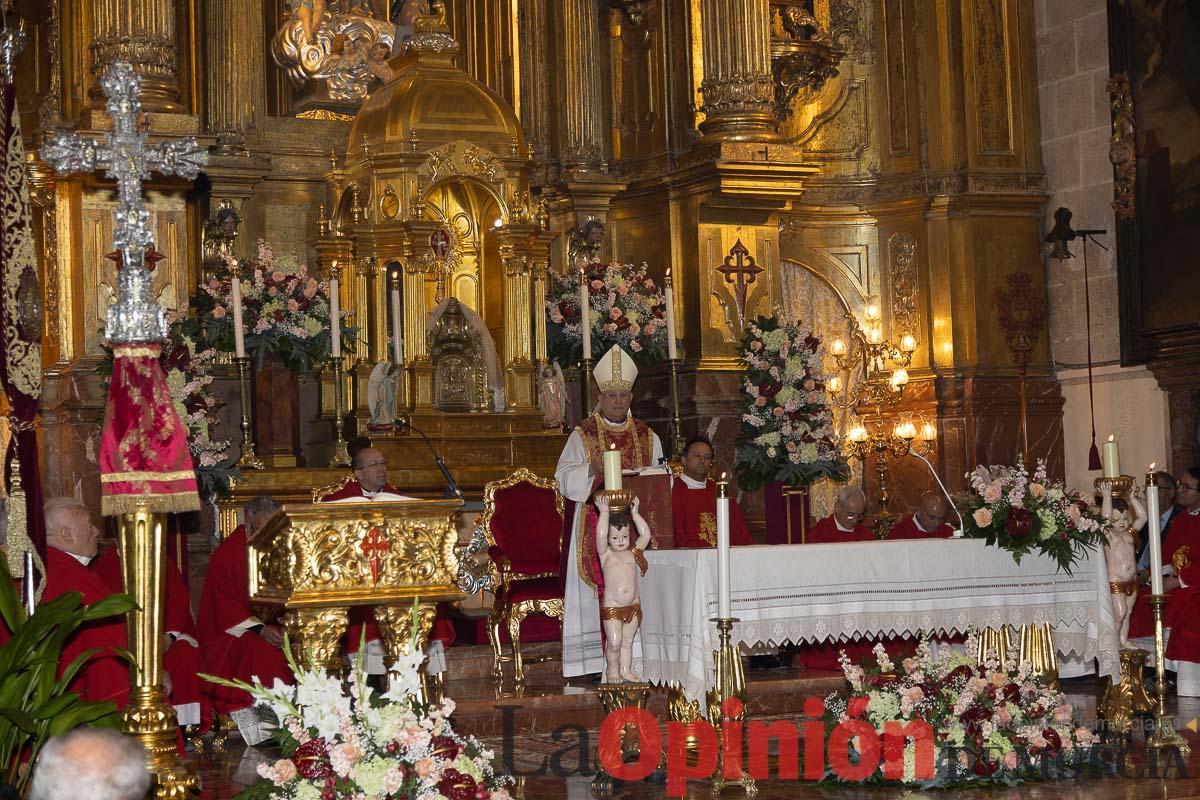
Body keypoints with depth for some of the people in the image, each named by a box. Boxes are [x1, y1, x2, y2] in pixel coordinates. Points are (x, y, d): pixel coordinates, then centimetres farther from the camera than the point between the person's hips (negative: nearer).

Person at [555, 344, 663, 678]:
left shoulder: (647, 436, 14)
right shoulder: (582, 435, 4)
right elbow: (564, 478, -5)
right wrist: (593, 469, -22)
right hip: (595, 530, -3)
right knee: (599, 592, -6)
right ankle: (598, 662, -6)